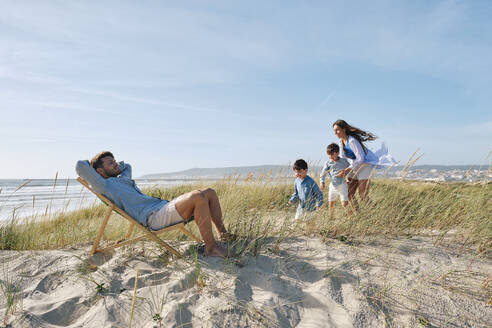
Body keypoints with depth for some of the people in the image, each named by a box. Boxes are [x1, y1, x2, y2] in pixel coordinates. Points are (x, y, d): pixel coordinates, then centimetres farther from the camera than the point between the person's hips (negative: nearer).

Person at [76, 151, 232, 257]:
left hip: (164, 206, 11)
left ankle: (223, 234, 10)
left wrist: (115, 167, 34)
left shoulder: (122, 178, 29)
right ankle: (210, 247, -23)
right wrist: (90, 164, 14)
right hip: (153, 216, -10)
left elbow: (127, 166, 51)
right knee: (198, 196, -32)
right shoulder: (105, 185, 2)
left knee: (210, 192, 4)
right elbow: (80, 166, -7)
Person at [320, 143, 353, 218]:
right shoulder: (328, 163, -1)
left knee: (344, 204, -8)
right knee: (331, 204, 7)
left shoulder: (344, 161, 0)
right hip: (333, 186, 2)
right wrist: (322, 182, -13)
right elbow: (323, 174, 0)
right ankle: (331, 217, 27)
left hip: (342, 185, -2)